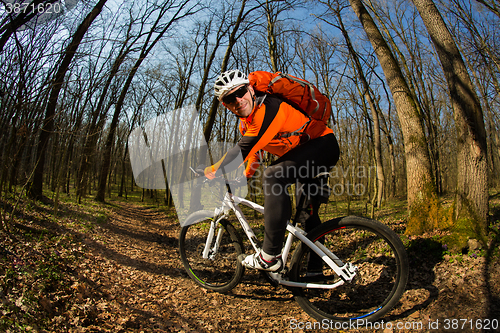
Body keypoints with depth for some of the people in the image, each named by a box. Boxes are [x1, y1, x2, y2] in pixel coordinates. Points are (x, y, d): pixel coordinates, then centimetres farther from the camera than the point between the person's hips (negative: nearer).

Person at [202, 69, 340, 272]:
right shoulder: (246, 121, 3)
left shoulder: (267, 108, -28)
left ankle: (270, 256, -27)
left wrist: (214, 170, -22)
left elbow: (244, 149, -33)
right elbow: (253, 150, 21)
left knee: (273, 176, -32)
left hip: (323, 144, -11)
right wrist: (246, 175, 22)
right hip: (305, 152, 11)